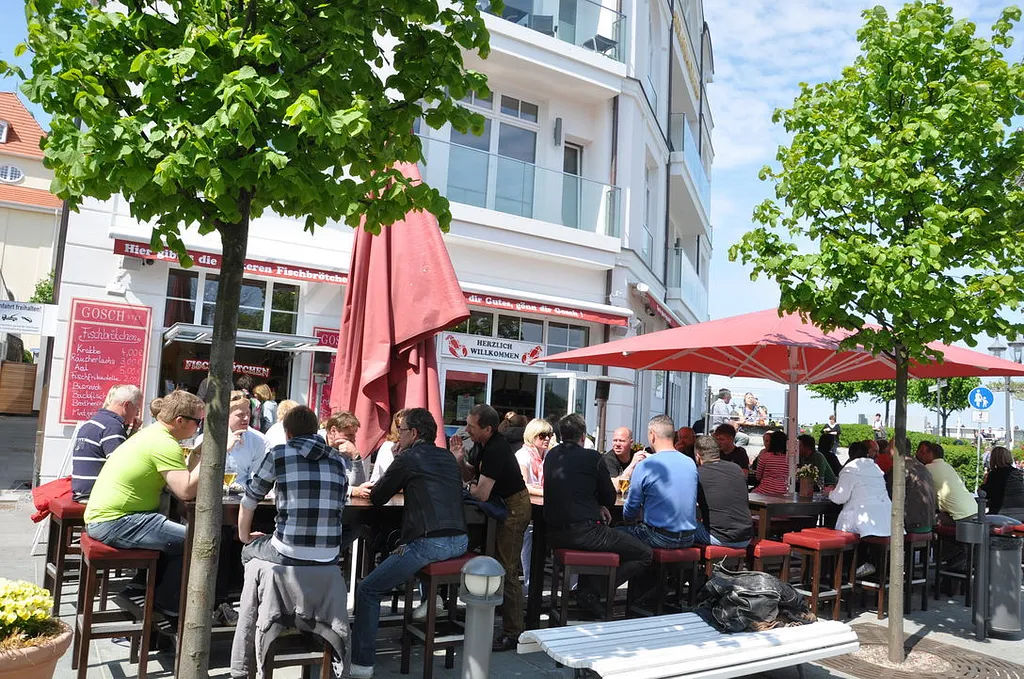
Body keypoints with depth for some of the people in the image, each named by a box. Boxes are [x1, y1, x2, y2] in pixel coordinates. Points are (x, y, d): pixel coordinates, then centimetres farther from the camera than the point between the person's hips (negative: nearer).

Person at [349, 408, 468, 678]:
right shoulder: (449, 458, 17)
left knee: (367, 592, 2)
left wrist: (389, 483, 25)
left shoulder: (408, 458, -1)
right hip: (459, 541, 8)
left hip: (430, 543, -8)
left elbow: (376, 498, 7)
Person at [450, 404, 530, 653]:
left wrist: (469, 488, -5)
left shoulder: (496, 450, -26)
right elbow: (472, 474, 15)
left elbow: (481, 494, -27)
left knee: (507, 571, -7)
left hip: (514, 508, -10)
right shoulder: (487, 445, 5)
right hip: (504, 506, 10)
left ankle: (513, 633, 1)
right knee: (498, 565, 19)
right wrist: (460, 460, -4)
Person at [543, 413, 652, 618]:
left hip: (554, 535, 8)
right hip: (583, 533, -7)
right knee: (645, 554, 2)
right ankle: (591, 592, -1)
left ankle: (586, 588, 21)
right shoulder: (592, 457, -6)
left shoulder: (551, 455, 11)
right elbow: (610, 497, 5)